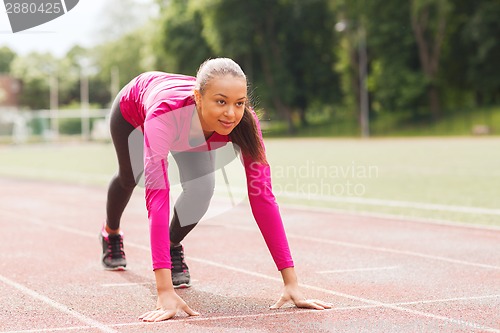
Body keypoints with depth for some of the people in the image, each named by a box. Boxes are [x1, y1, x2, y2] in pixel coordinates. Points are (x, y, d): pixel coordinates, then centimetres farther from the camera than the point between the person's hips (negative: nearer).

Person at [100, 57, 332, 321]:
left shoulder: (244, 122, -41)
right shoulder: (165, 112, -52)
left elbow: (262, 197, -40)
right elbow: (157, 195, -57)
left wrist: (291, 282, -44)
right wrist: (165, 291, -62)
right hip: (132, 107, -2)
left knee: (201, 188, -21)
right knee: (129, 178, 24)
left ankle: (173, 246, 11)